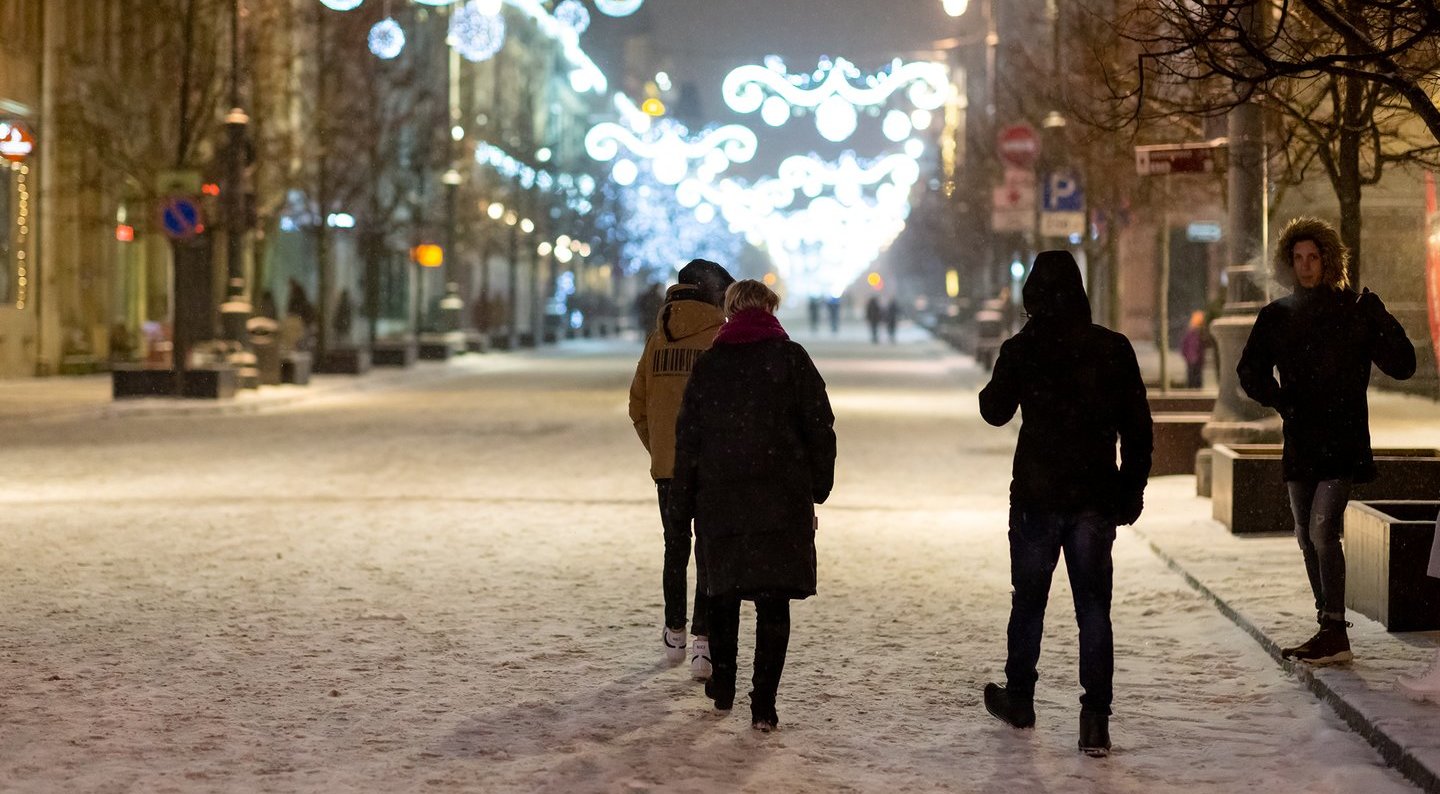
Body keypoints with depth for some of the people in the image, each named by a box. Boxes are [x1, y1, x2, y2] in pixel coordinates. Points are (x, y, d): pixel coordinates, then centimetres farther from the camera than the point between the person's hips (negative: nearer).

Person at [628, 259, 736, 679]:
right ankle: (703, 643, -6)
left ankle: (675, 634, 29)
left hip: (666, 466, 4)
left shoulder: (657, 340, 7)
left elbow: (638, 406, 10)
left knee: (676, 549, 18)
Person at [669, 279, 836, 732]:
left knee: (724, 592, 19)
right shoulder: (790, 358, -1)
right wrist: (818, 487, 8)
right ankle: (763, 704, -7)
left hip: (720, 499, 2)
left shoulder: (708, 364, 5)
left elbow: (688, 439, 5)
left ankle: (723, 687, 29)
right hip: (782, 498, -2)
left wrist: (682, 505, 10)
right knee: (773, 601, 0)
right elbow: (820, 427, -2)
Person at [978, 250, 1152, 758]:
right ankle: (1095, 720, -3)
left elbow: (995, 411, 6)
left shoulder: (1021, 350, -7)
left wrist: (996, 383, 24)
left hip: (1037, 496, -1)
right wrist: (1133, 488, 7)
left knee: (1028, 600, 16)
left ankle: (1019, 697, 31)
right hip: (1096, 497, 1)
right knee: (1093, 607, 3)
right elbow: (1137, 425, 0)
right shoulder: (1113, 349, -1)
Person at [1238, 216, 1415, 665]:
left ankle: (1334, 633, -10)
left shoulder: (1355, 311, -3)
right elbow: (1250, 371, 13)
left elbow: (1401, 367, -5)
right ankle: (1329, 632, 20)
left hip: (1343, 442, -5)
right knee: (1308, 539, 10)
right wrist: (1279, 399, -4)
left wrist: (1381, 322, -20)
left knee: (1322, 531, -16)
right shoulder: (1276, 317, 7)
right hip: (1300, 442, 5)